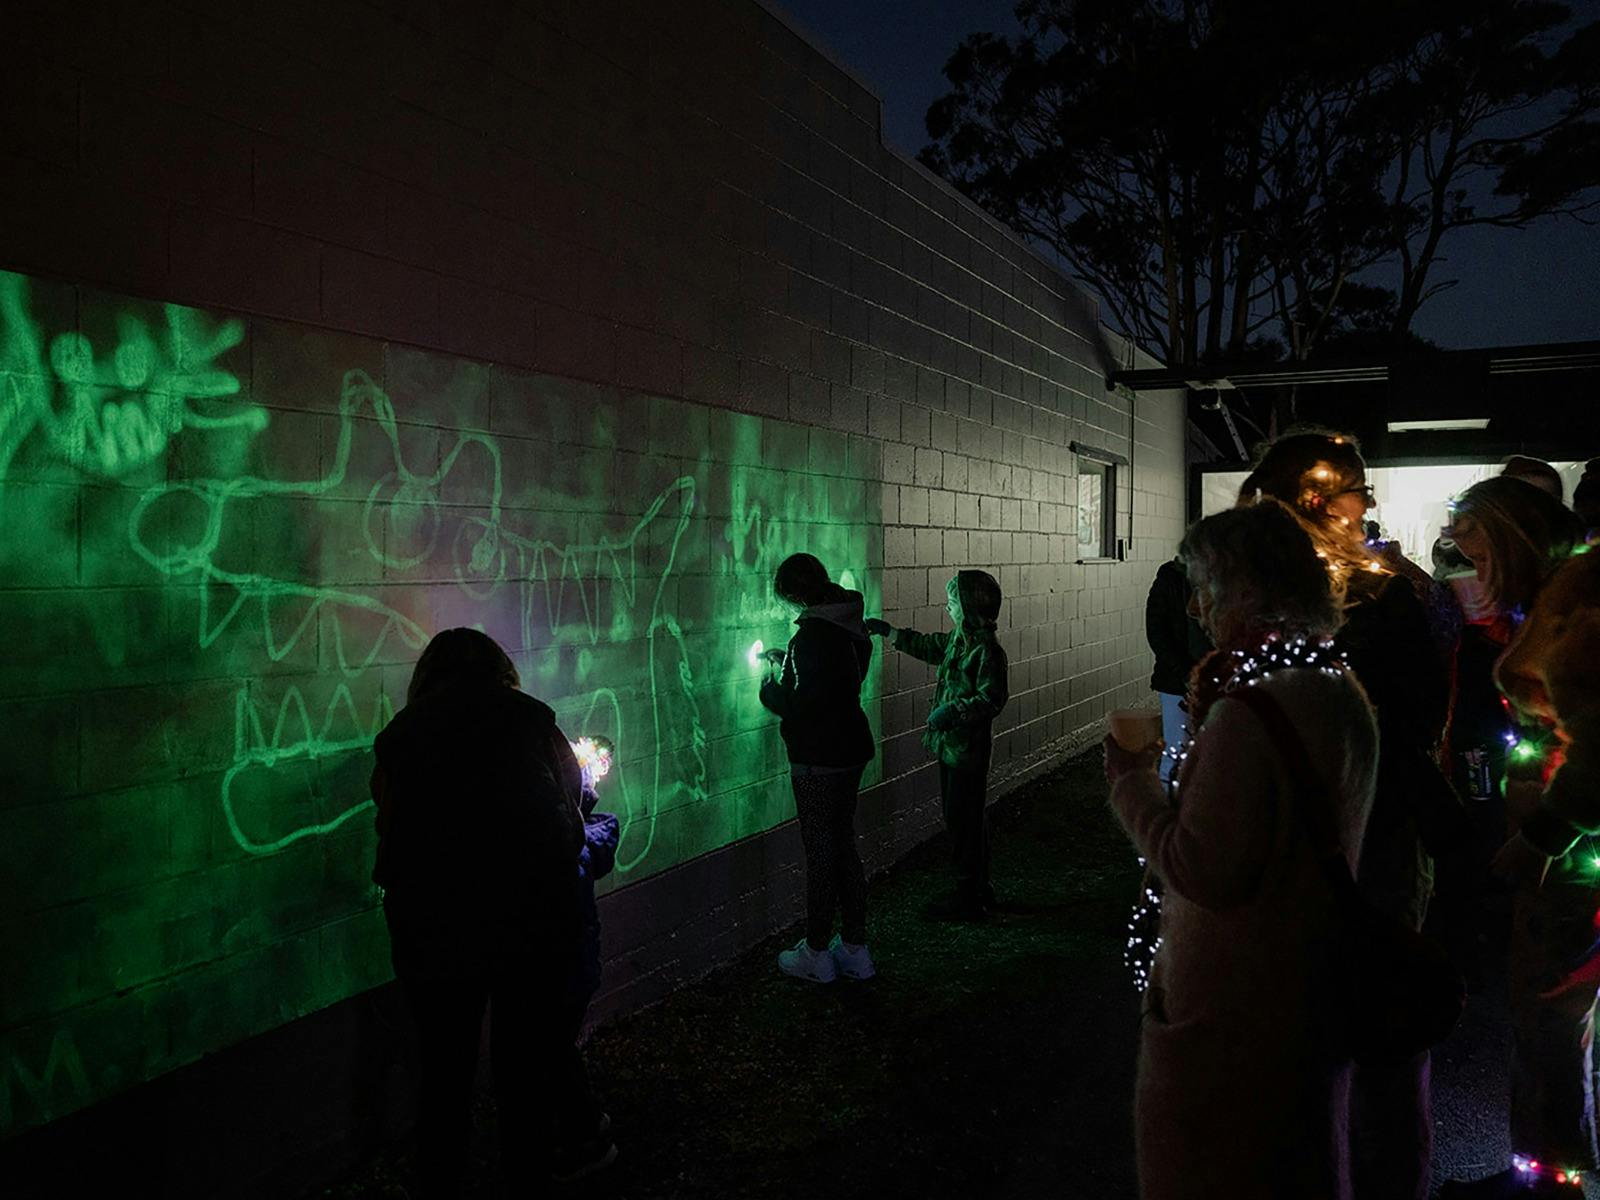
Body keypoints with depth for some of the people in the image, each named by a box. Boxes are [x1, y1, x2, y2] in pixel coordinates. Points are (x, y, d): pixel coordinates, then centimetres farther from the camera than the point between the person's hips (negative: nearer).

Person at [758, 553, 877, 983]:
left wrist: (770, 686, -4)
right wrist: (788, 663, 18)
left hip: (819, 758, -8)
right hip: (851, 749, 8)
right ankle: (855, 949, 24)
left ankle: (817, 954, 15)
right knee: (844, 845, 16)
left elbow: (801, 706, -21)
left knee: (820, 851, 2)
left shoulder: (812, 634, -22)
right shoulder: (851, 626, 6)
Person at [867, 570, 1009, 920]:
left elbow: (992, 700, -22)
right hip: (951, 746, 9)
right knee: (962, 818, 17)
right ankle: (978, 890, 29)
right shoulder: (957, 640, 9)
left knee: (964, 822, -2)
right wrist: (887, 631, 29)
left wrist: (954, 711, -27)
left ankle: (970, 899, 8)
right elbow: (926, 645, 27)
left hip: (968, 750, -9)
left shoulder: (987, 650, -18)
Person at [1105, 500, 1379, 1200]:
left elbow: (1201, 870, -27)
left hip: (1231, 1009, -9)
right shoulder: (1341, 692, 2)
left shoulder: (1246, 714, -27)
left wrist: (1131, 781, -15)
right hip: (1313, 991, 9)